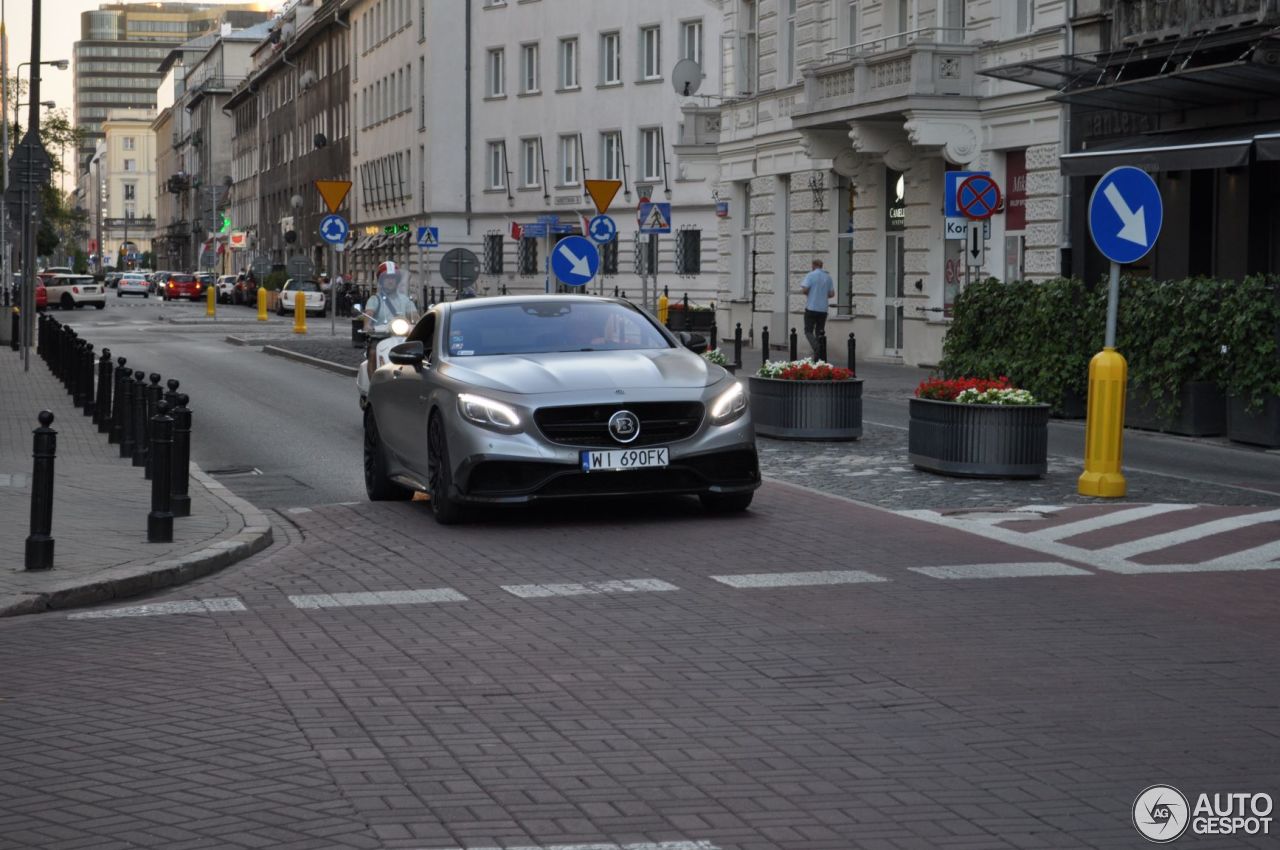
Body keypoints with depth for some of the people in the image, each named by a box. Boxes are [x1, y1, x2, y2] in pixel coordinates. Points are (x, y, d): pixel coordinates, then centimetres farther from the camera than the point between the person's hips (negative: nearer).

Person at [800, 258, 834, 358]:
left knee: (808, 331, 0)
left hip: (811, 308, -4)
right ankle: (819, 356, 8)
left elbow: (804, 290, -16)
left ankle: (816, 347, -25)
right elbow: (832, 294, 7)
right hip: (823, 309, 4)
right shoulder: (828, 277, 8)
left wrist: (807, 293, 6)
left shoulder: (810, 275, -7)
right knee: (819, 332, 11)